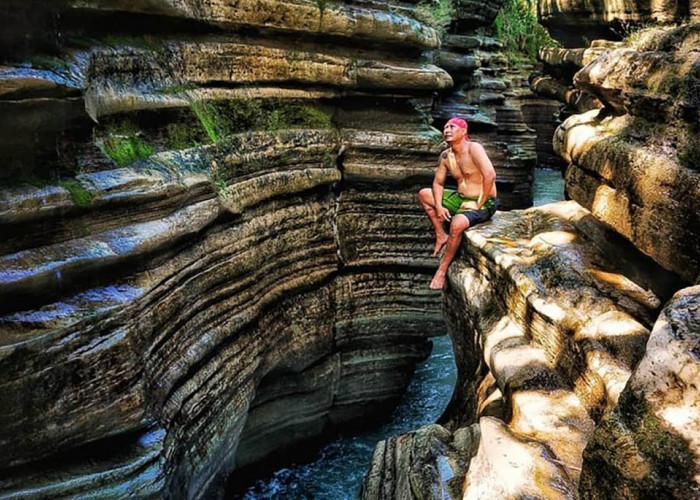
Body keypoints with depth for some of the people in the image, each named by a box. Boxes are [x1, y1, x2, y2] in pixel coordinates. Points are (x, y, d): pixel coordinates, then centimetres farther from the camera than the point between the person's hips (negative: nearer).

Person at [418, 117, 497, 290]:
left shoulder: (473, 149, -20)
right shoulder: (445, 156, 3)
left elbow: (490, 175, -31)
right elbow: (438, 183, 11)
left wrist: (478, 204, -26)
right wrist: (439, 207, -6)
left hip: (484, 204, -8)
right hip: (460, 199, 8)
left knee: (457, 223, -36)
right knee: (424, 194, 8)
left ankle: (442, 270, -19)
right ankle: (441, 235, 11)